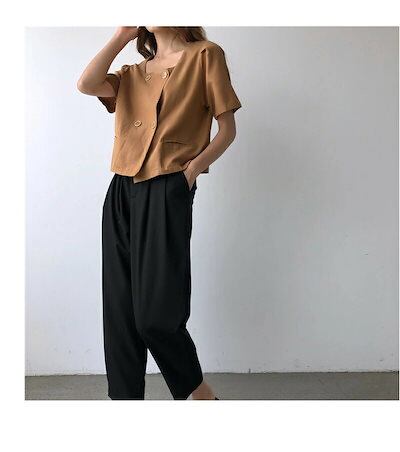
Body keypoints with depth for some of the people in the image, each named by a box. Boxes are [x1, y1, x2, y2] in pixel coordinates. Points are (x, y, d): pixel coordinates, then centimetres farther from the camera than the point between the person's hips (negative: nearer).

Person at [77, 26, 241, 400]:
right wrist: (121, 36, 8)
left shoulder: (205, 55, 6)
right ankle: (125, 397, 18)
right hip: (121, 194, 6)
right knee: (119, 309, 5)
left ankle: (200, 394, 15)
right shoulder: (133, 73, 20)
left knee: (155, 314, -8)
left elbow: (227, 129, 2)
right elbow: (86, 84, 1)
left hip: (167, 192, -5)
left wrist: (194, 167, -11)